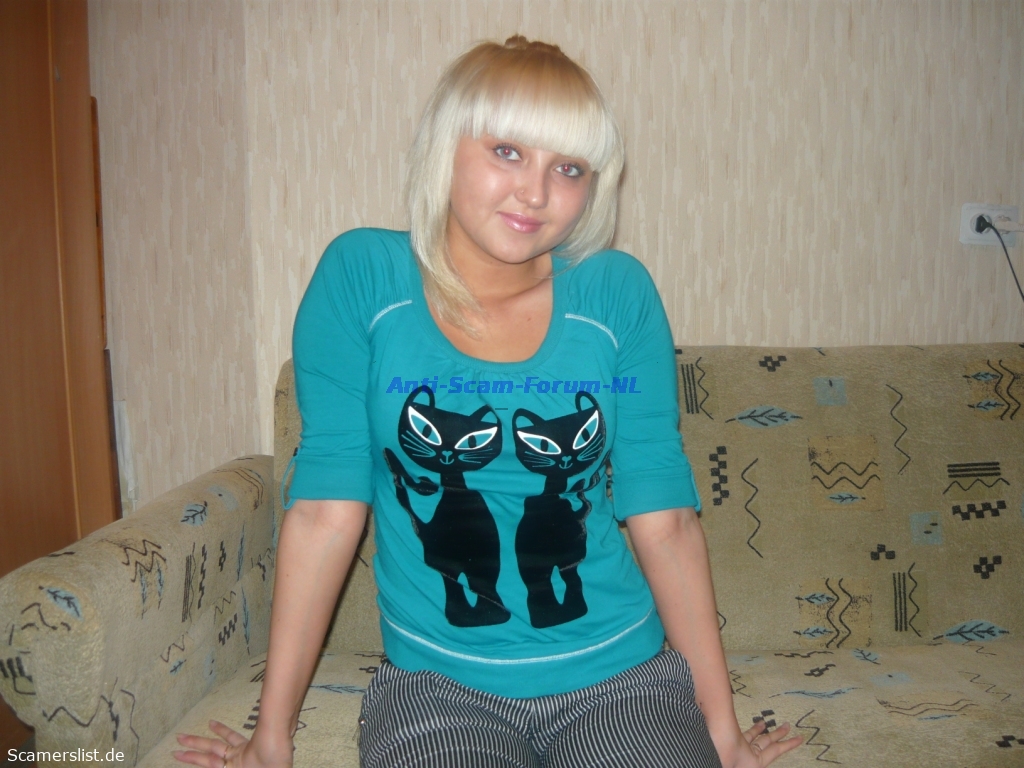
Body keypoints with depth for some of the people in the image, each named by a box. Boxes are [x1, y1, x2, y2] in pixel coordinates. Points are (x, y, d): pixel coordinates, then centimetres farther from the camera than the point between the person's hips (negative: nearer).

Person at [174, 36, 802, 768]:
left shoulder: (619, 294, -5)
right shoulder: (362, 276, -8)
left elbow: (665, 518, -3)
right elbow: (327, 511, -8)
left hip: (623, 675, 2)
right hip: (437, 686, -1)